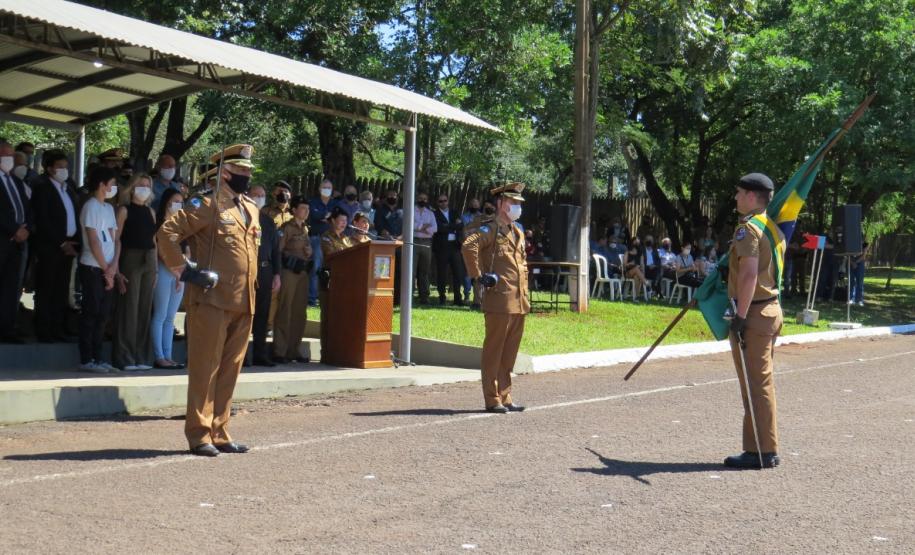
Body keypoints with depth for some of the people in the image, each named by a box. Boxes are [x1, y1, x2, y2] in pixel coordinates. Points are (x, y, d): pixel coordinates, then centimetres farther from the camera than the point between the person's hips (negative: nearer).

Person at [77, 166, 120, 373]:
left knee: (102, 314, 8)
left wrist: (114, 265, -4)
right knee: (91, 313, -4)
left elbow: (115, 239, 11)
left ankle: (97, 358, 12)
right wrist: (106, 269, -11)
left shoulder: (109, 208, 15)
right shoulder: (91, 206, -8)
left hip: (107, 269, 7)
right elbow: (94, 241, -12)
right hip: (92, 268, -7)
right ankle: (86, 360, 0)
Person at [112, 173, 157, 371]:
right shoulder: (124, 210, -2)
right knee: (129, 308, -5)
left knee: (145, 309, 7)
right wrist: (117, 270, -16)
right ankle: (125, 358, 0)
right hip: (130, 260, -6)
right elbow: (116, 239, -8)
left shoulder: (150, 211, 15)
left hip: (149, 261, 6)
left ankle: (141, 357, 13)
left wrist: (156, 268, 10)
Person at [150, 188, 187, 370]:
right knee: (160, 316, -6)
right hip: (164, 271, -6)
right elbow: (160, 250, -8)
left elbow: (187, 251, 15)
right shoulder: (159, 223, -1)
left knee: (170, 318, 6)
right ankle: (159, 357, -5)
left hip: (181, 273, 6)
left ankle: (168, 356, 7)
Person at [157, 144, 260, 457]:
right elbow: (166, 233, -15)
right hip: (212, 300, -7)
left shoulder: (251, 209, 16)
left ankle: (219, 433, 18)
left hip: (243, 303, 7)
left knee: (230, 371, 10)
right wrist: (181, 269, -12)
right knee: (205, 369, -2)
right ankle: (199, 434, 4)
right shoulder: (206, 206, -7)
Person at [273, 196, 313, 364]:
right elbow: (278, 251, -11)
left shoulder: (305, 229, 17)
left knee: (300, 312, 6)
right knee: (285, 311, -7)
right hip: (289, 272, -7)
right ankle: (279, 351, -5)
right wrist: (292, 261, -17)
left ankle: (293, 350, 12)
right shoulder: (287, 227, -4)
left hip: (303, 273, 7)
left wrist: (308, 263, 5)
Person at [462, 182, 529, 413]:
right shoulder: (490, 229, -7)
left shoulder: (517, 232, 20)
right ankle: (492, 400, 3)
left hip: (519, 301, 8)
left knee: (510, 353, 12)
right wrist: (480, 275, -21)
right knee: (494, 351, -2)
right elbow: (469, 246, -26)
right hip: (499, 301, -8)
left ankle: (505, 397, 19)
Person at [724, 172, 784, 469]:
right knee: (762, 381, 15)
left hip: (753, 312, -10)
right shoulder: (774, 229, 15)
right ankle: (765, 448, 21)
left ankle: (761, 451, -1)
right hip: (771, 308, 10)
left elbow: (749, 274, -24)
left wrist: (741, 316, -25)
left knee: (755, 384, -5)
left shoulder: (748, 228, -15)